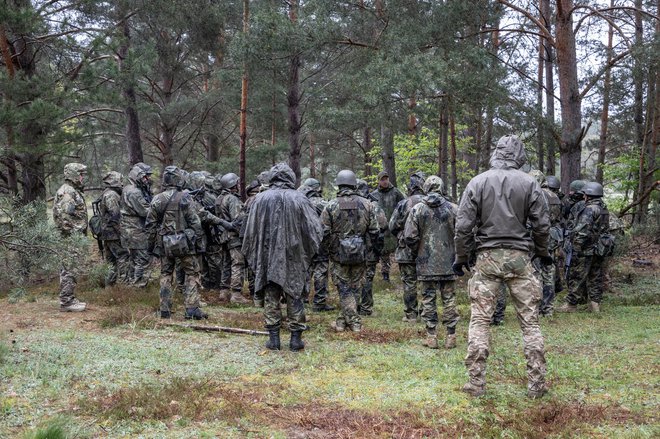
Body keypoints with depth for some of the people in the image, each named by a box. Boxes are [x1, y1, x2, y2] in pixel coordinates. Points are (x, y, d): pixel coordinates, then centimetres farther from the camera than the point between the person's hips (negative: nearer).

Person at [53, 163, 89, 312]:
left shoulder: (75, 191, 17)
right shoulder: (67, 191, -15)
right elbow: (63, 215, -24)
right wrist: (71, 235, -23)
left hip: (76, 237, 10)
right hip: (71, 238, -10)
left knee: (69, 270, 13)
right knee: (69, 270, -7)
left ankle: (69, 299, 19)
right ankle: (66, 302, -3)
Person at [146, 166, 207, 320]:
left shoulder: (156, 200, 3)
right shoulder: (185, 198, -10)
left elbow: (150, 225, 6)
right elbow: (195, 223, -10)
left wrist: (152, 244, 17)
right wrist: (199, 243, -2)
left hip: (164, 244, 4)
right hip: (184, 242, -4)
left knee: (165, 275, 14)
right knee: (192, 273, 5)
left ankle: (165, 310, 13)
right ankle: (192, 309, -3)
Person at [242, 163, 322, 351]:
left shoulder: (260, 199, -3)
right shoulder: (299, 199, -7)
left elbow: (251, 230, 3)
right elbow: (314, 229, -3)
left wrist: (252, 255, 15)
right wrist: (308, 252, 13)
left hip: (268, 256, 1)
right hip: (293, 258, -1)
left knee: (271, 297, 8)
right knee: (294, 296, 8)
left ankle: (273, 338, 10)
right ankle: (296, 338, 9)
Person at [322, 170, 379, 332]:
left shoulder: (331, 206, -8)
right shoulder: (366, 204, -1)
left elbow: (324, 233, -8)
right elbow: (374, 232, 0)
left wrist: (330, 246, 10)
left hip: (339, 254, -2)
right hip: (360, 254, 2)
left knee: (345, 289, 7)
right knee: (354, 287, 13)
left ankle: (354, 321, 4)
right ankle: (343, 320, 18)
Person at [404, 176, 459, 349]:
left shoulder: (417, 209, -4)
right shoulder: (452, 209, -2)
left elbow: (409, 237, -7)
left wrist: (416, 253, 11)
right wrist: (456, 253, 13)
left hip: (426, 263, -1)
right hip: (448, 263, 1)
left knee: (428, 299, 5)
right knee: (449, 299, 7)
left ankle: (431, 337, 6)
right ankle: (450, 337, 8)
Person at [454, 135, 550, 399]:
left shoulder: (478, 182, -1)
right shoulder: (529, 184, -1)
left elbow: (464, 225, -3)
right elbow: (541, 225, 2)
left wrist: (461, 257, 8)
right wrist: (543, 253, 19)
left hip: (488, 257, 0)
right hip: (519, 258, 0)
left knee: (479, 320, 5)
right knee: (530, 322, 7)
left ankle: (476, 384, 4)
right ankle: (536, 384, 9)